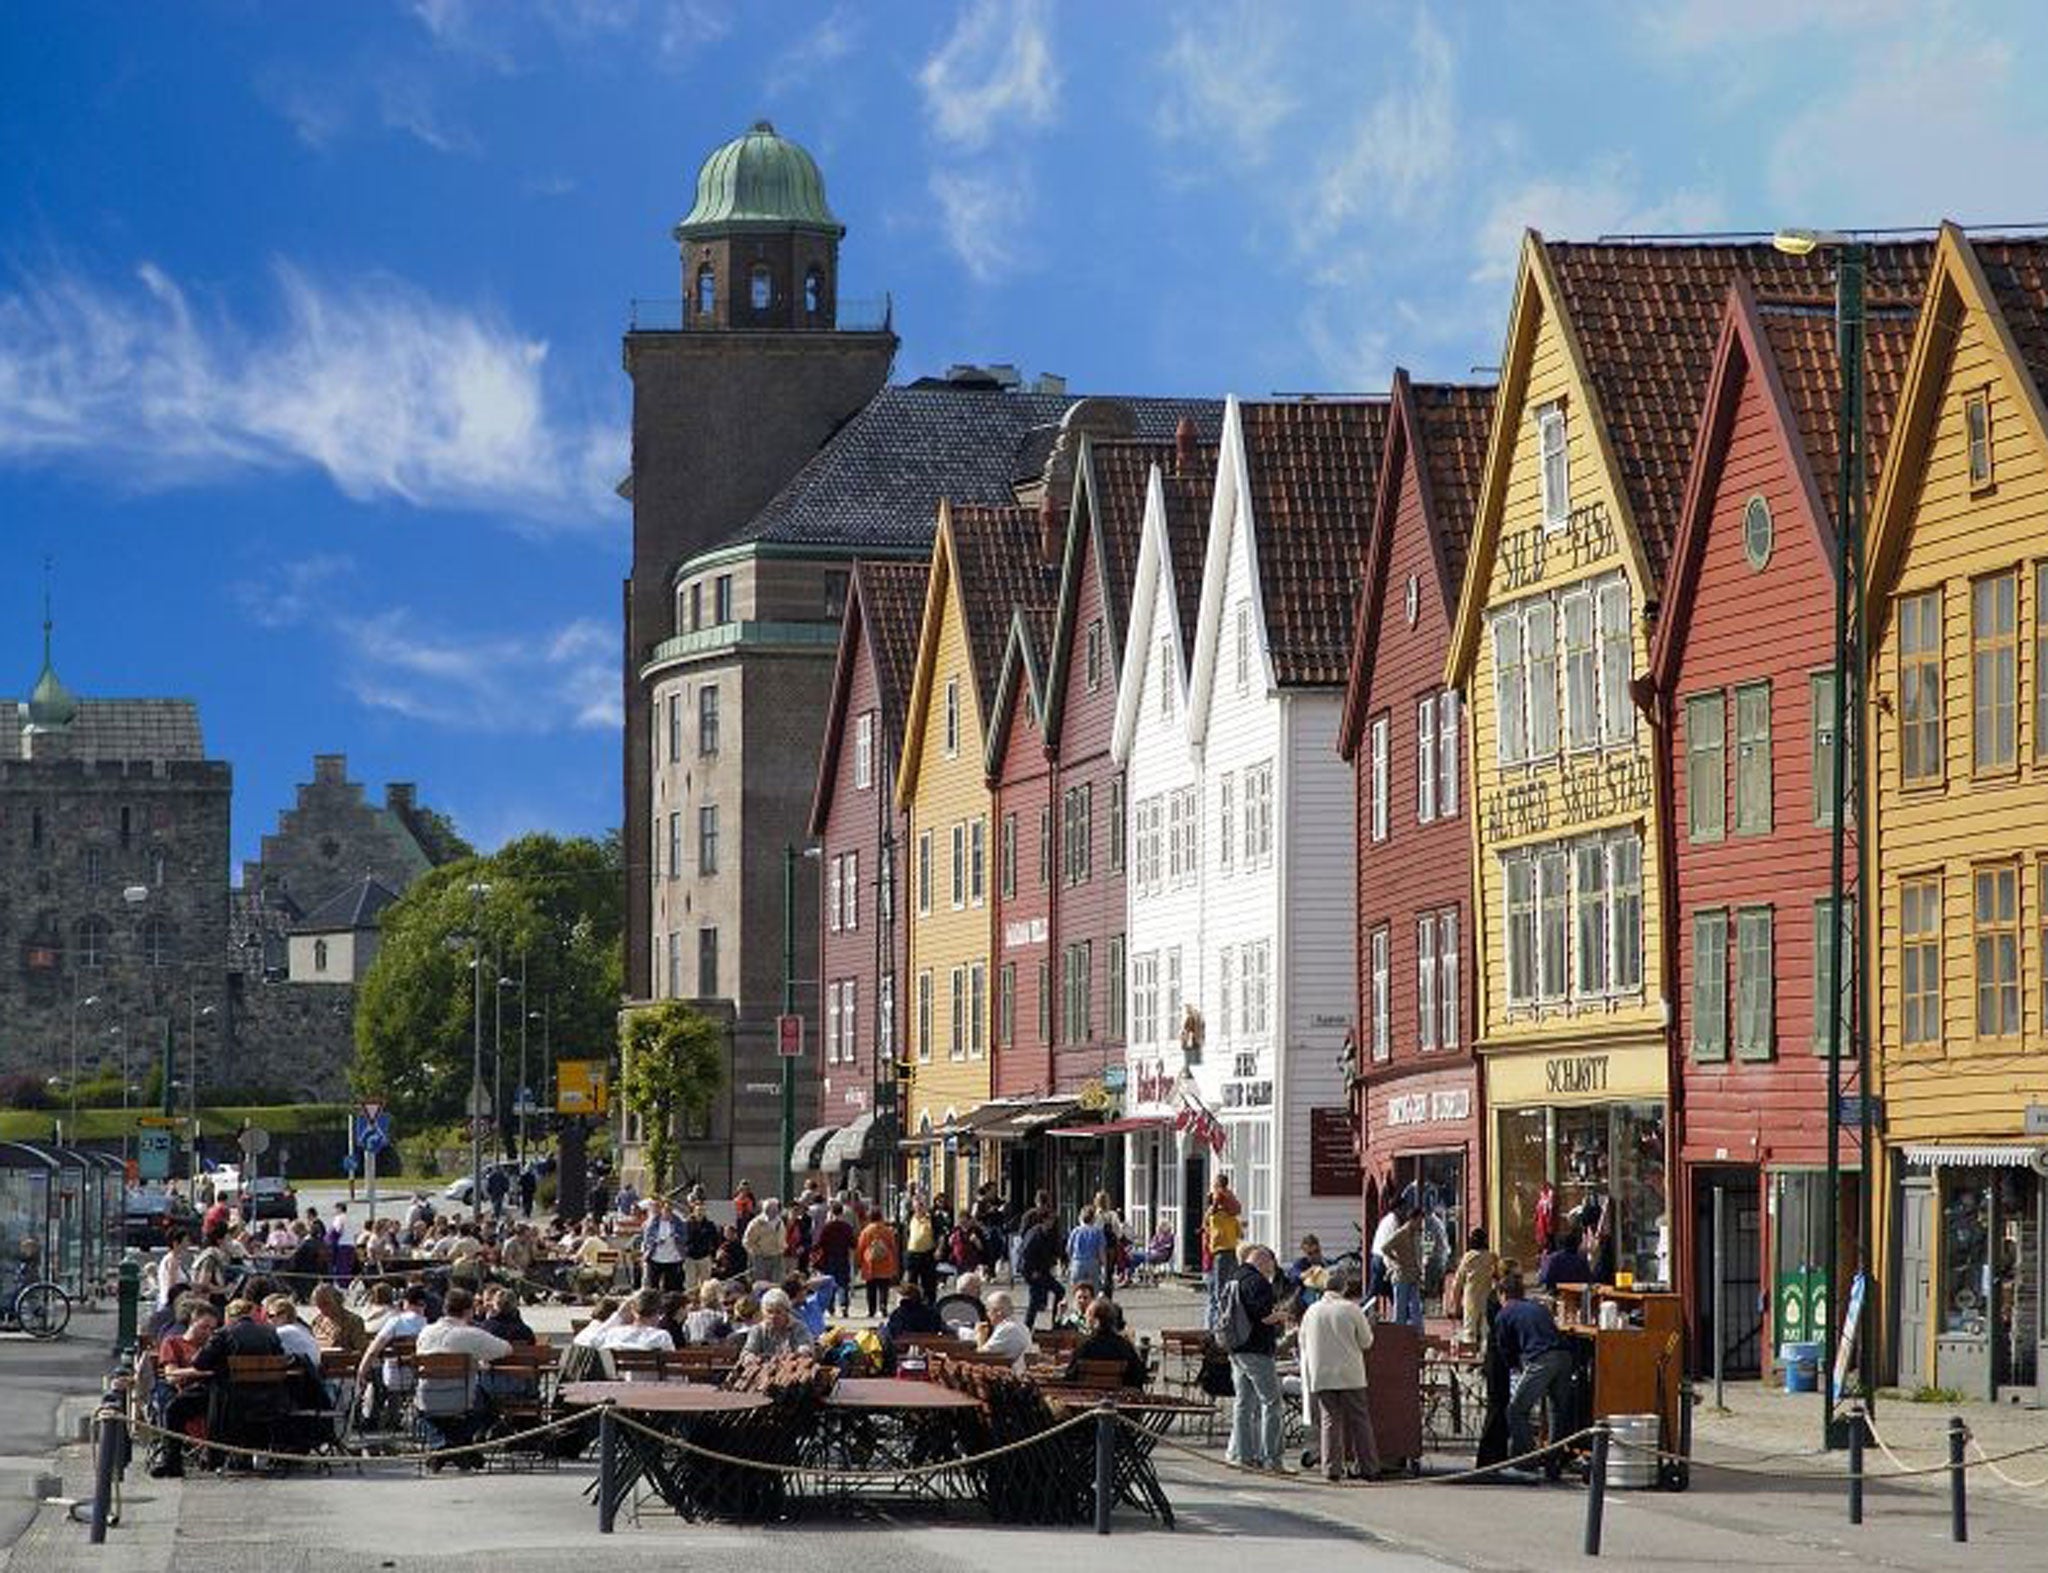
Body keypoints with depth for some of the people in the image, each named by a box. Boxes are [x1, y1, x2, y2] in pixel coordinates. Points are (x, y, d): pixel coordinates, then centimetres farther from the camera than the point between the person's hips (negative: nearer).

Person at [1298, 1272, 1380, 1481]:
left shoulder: (1312, 1311, 8)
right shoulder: (1352, 1311, -4)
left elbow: (1303, 1343, 13)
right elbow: (1366, 1342, 1)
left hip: (1319, 1376, 3)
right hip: (1349, 1375, -3)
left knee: (1329, 1420, 4)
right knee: (1358, 1419, 5)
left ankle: (1331, 1468, -3)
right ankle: (1366, 1466, 5)